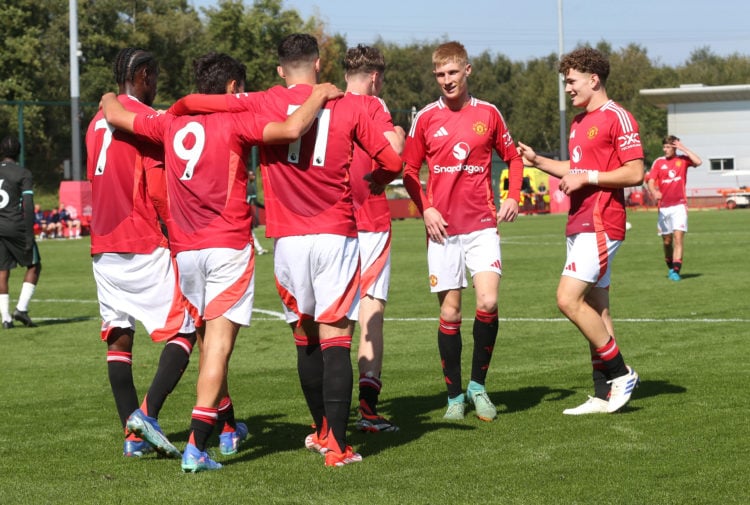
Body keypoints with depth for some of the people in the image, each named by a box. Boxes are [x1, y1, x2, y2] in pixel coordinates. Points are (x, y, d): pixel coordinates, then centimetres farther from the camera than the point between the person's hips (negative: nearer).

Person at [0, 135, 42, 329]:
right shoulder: (23, 174, -5)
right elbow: (28, 206, -11)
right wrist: (29, 235, -10)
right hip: (16, 228, -4)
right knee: (34, 265, 12)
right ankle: (21, 308, 0)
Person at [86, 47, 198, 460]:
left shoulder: (97, 123, 13)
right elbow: (159, 194, -14)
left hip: (103, 248, 8)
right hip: (145, 247, -7)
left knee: (118, 337, 8)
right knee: (183, 332, -3)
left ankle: (133, 434, 7)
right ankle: (146, 413, -19)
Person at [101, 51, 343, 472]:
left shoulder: (172, 124, 9)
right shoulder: (235, 122, -7)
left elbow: (115, 116, 22)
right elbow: (292, 129, -21)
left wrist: (110, 99, 45)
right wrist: (319, 96, -5)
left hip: (185, 249, 6)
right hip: (228, 247, -6)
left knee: (212, 337, 20)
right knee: (219, 341, -8)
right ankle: (197, 446, -16)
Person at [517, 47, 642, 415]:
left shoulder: (617, 117, -10)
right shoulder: (579, 122, 19)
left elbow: (634, 173, -15)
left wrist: (587, 177, -16)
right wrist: (537, 161, 20)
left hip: (600, 225, -9)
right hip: (580, 224, 9)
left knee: (568, 298, -17)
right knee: (595, 307, 8)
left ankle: (620, 373, -6)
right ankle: (604, 395, 10)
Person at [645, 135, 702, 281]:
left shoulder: (682, 159, 3)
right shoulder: (658, 162, 5)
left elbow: (698, 162, -15)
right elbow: (650, 181, -4)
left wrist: (683, 148, -10)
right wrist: (654, 192, -25)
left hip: (679, 205, -2)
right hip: (663, 206, 2)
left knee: (678, 236, -14)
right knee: (667, 240, 8)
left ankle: (676, 270, -17)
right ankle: (670, 267, 28)